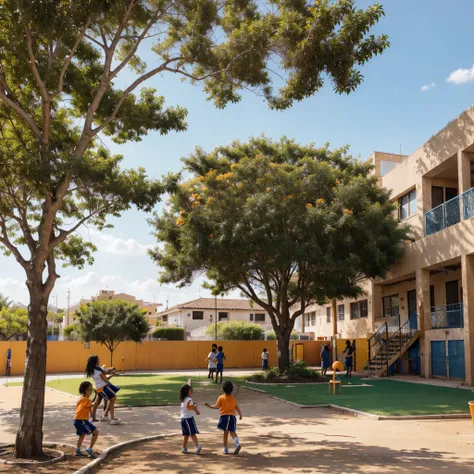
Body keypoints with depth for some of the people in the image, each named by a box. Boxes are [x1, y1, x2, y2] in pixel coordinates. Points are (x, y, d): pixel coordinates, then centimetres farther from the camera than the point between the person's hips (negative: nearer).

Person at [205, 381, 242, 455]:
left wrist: (210, 406, 16)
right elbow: (237, 407, 8)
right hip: (232, 416, 2)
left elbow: (216, 406, 0)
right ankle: (237, 443, -16)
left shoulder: (221, 398, -3)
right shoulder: (233, 398, 5)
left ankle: (225, 449, 11)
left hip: (224, 416, -2)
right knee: (232, 432, 9)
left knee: (225, 433, 6)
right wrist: (240, 414, 20)